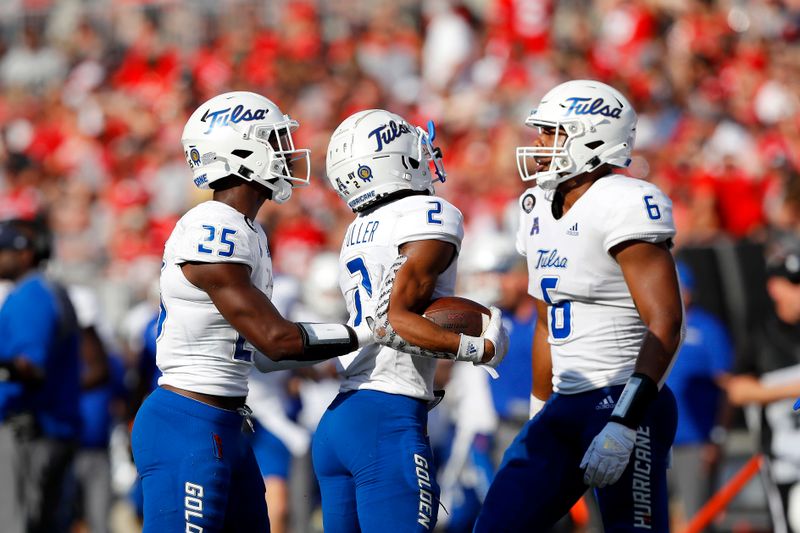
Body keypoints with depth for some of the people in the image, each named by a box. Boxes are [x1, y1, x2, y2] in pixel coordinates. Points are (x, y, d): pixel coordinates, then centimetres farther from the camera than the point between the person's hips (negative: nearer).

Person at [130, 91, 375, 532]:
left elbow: (264, 355, 17)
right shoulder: (213, 233, -17)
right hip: (187, 430, -10)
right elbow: (275, 340, -17)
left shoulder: (246, 233, 14)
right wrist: (372, 332, -9)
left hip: (224, 430, 10)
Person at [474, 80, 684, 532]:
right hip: (566, 407, 9)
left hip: (625, 408, -9)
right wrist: (540, 412, 23)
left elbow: (665, 325, -19)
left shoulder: (624, 206, -14)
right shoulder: (540, 210, 13)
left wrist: (626, 424, -23)